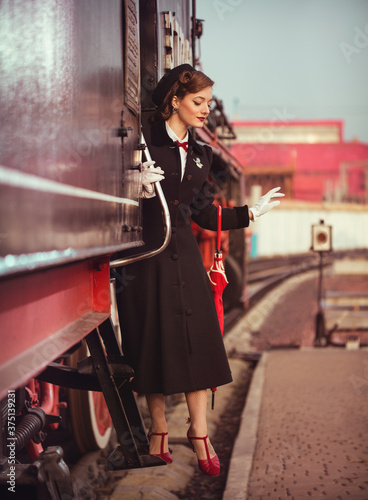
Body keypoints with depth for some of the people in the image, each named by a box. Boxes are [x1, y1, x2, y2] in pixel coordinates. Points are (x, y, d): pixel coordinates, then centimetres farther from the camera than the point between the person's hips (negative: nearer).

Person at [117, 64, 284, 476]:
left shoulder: (200, 155, 13)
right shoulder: (143, 142, -5)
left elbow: (204, 214, 14)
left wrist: (251, 213, 14)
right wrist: (139, 187, -25)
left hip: (184, 255, 5)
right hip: (147, 253, -4)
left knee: (196, 341, 1)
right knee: (154, 341, 3)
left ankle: (199, 431, 11)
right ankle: (158, 429, 17)